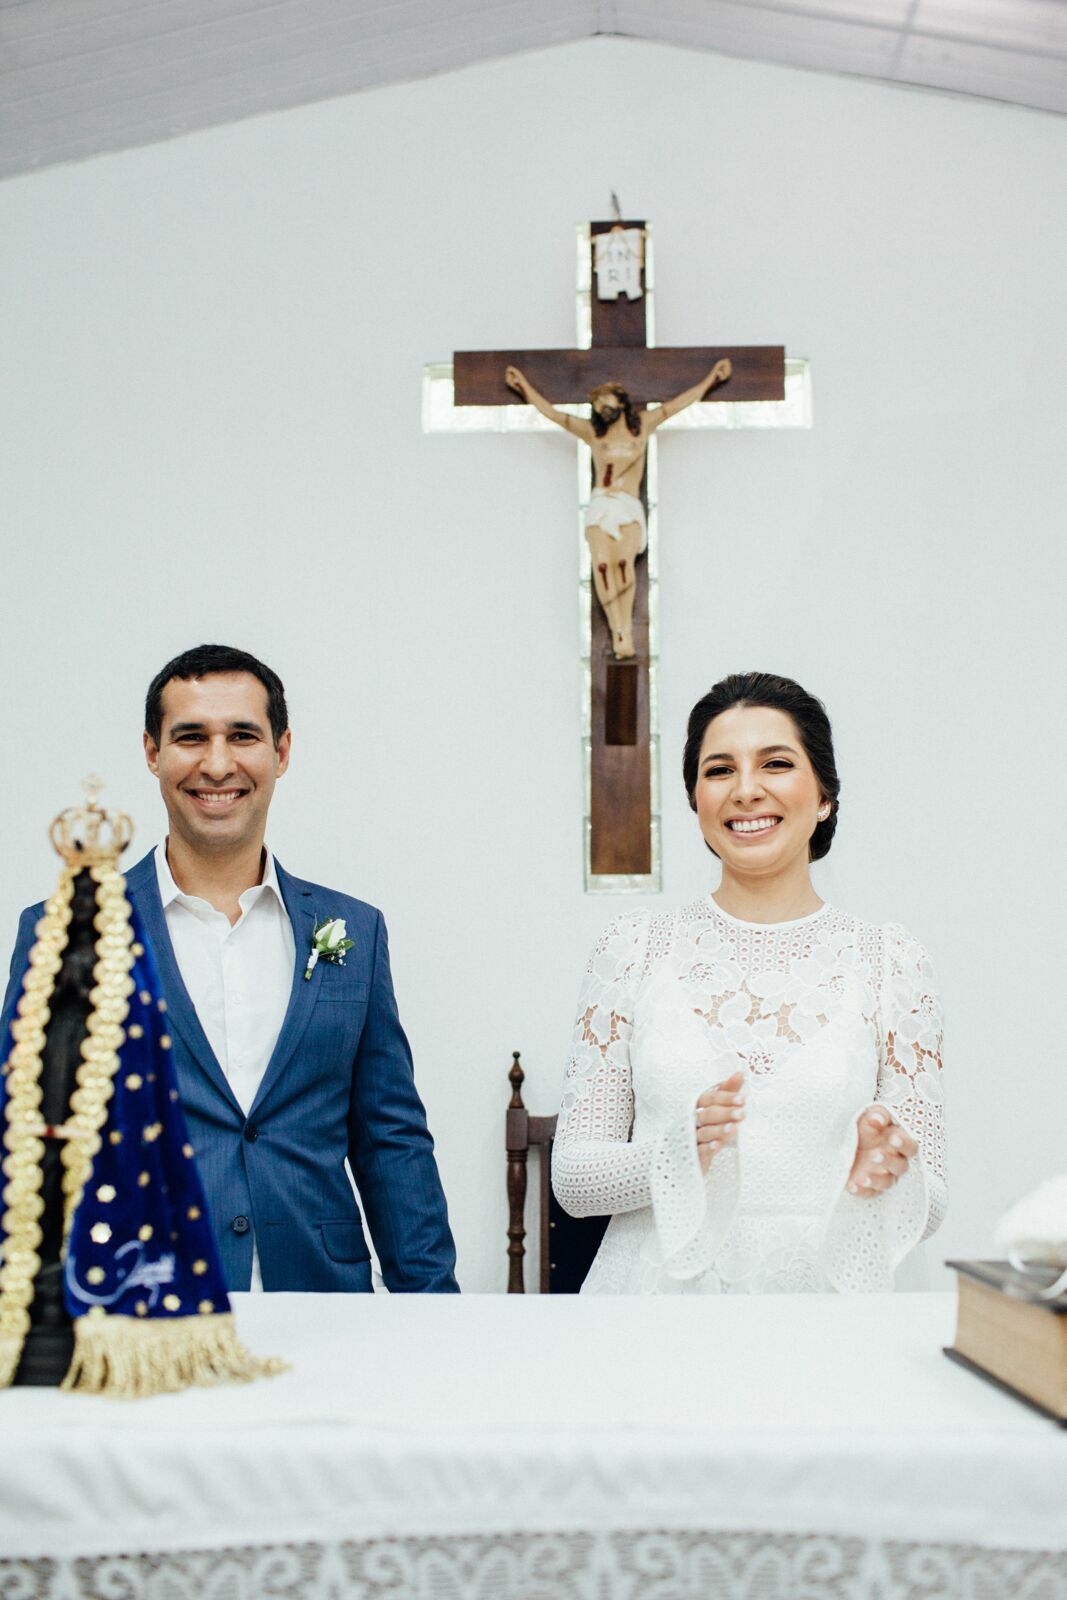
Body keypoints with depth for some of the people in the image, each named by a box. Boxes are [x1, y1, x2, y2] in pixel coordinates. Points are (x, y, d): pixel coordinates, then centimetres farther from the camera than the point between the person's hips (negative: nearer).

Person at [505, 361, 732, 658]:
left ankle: (625, 631, -28)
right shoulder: (592, 431, 17)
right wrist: (524, 385, 24)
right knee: (602, 564, -21)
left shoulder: (643, 424, 17)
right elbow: (552, 413, 21)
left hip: (629, 509, -1)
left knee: (624, 562, -25)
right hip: (599, 505, 1)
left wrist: (712, 377, 25)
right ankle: (618, 631, -23)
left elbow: (680, 402, 21)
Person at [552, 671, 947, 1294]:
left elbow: (929, 1205, 4)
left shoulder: (889, 959, 2)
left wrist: (882, 1174, -18)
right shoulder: (636, 947, 2)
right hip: (656, 1287, 1)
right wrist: (677, 1154, -17)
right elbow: (572, 1176, 1)